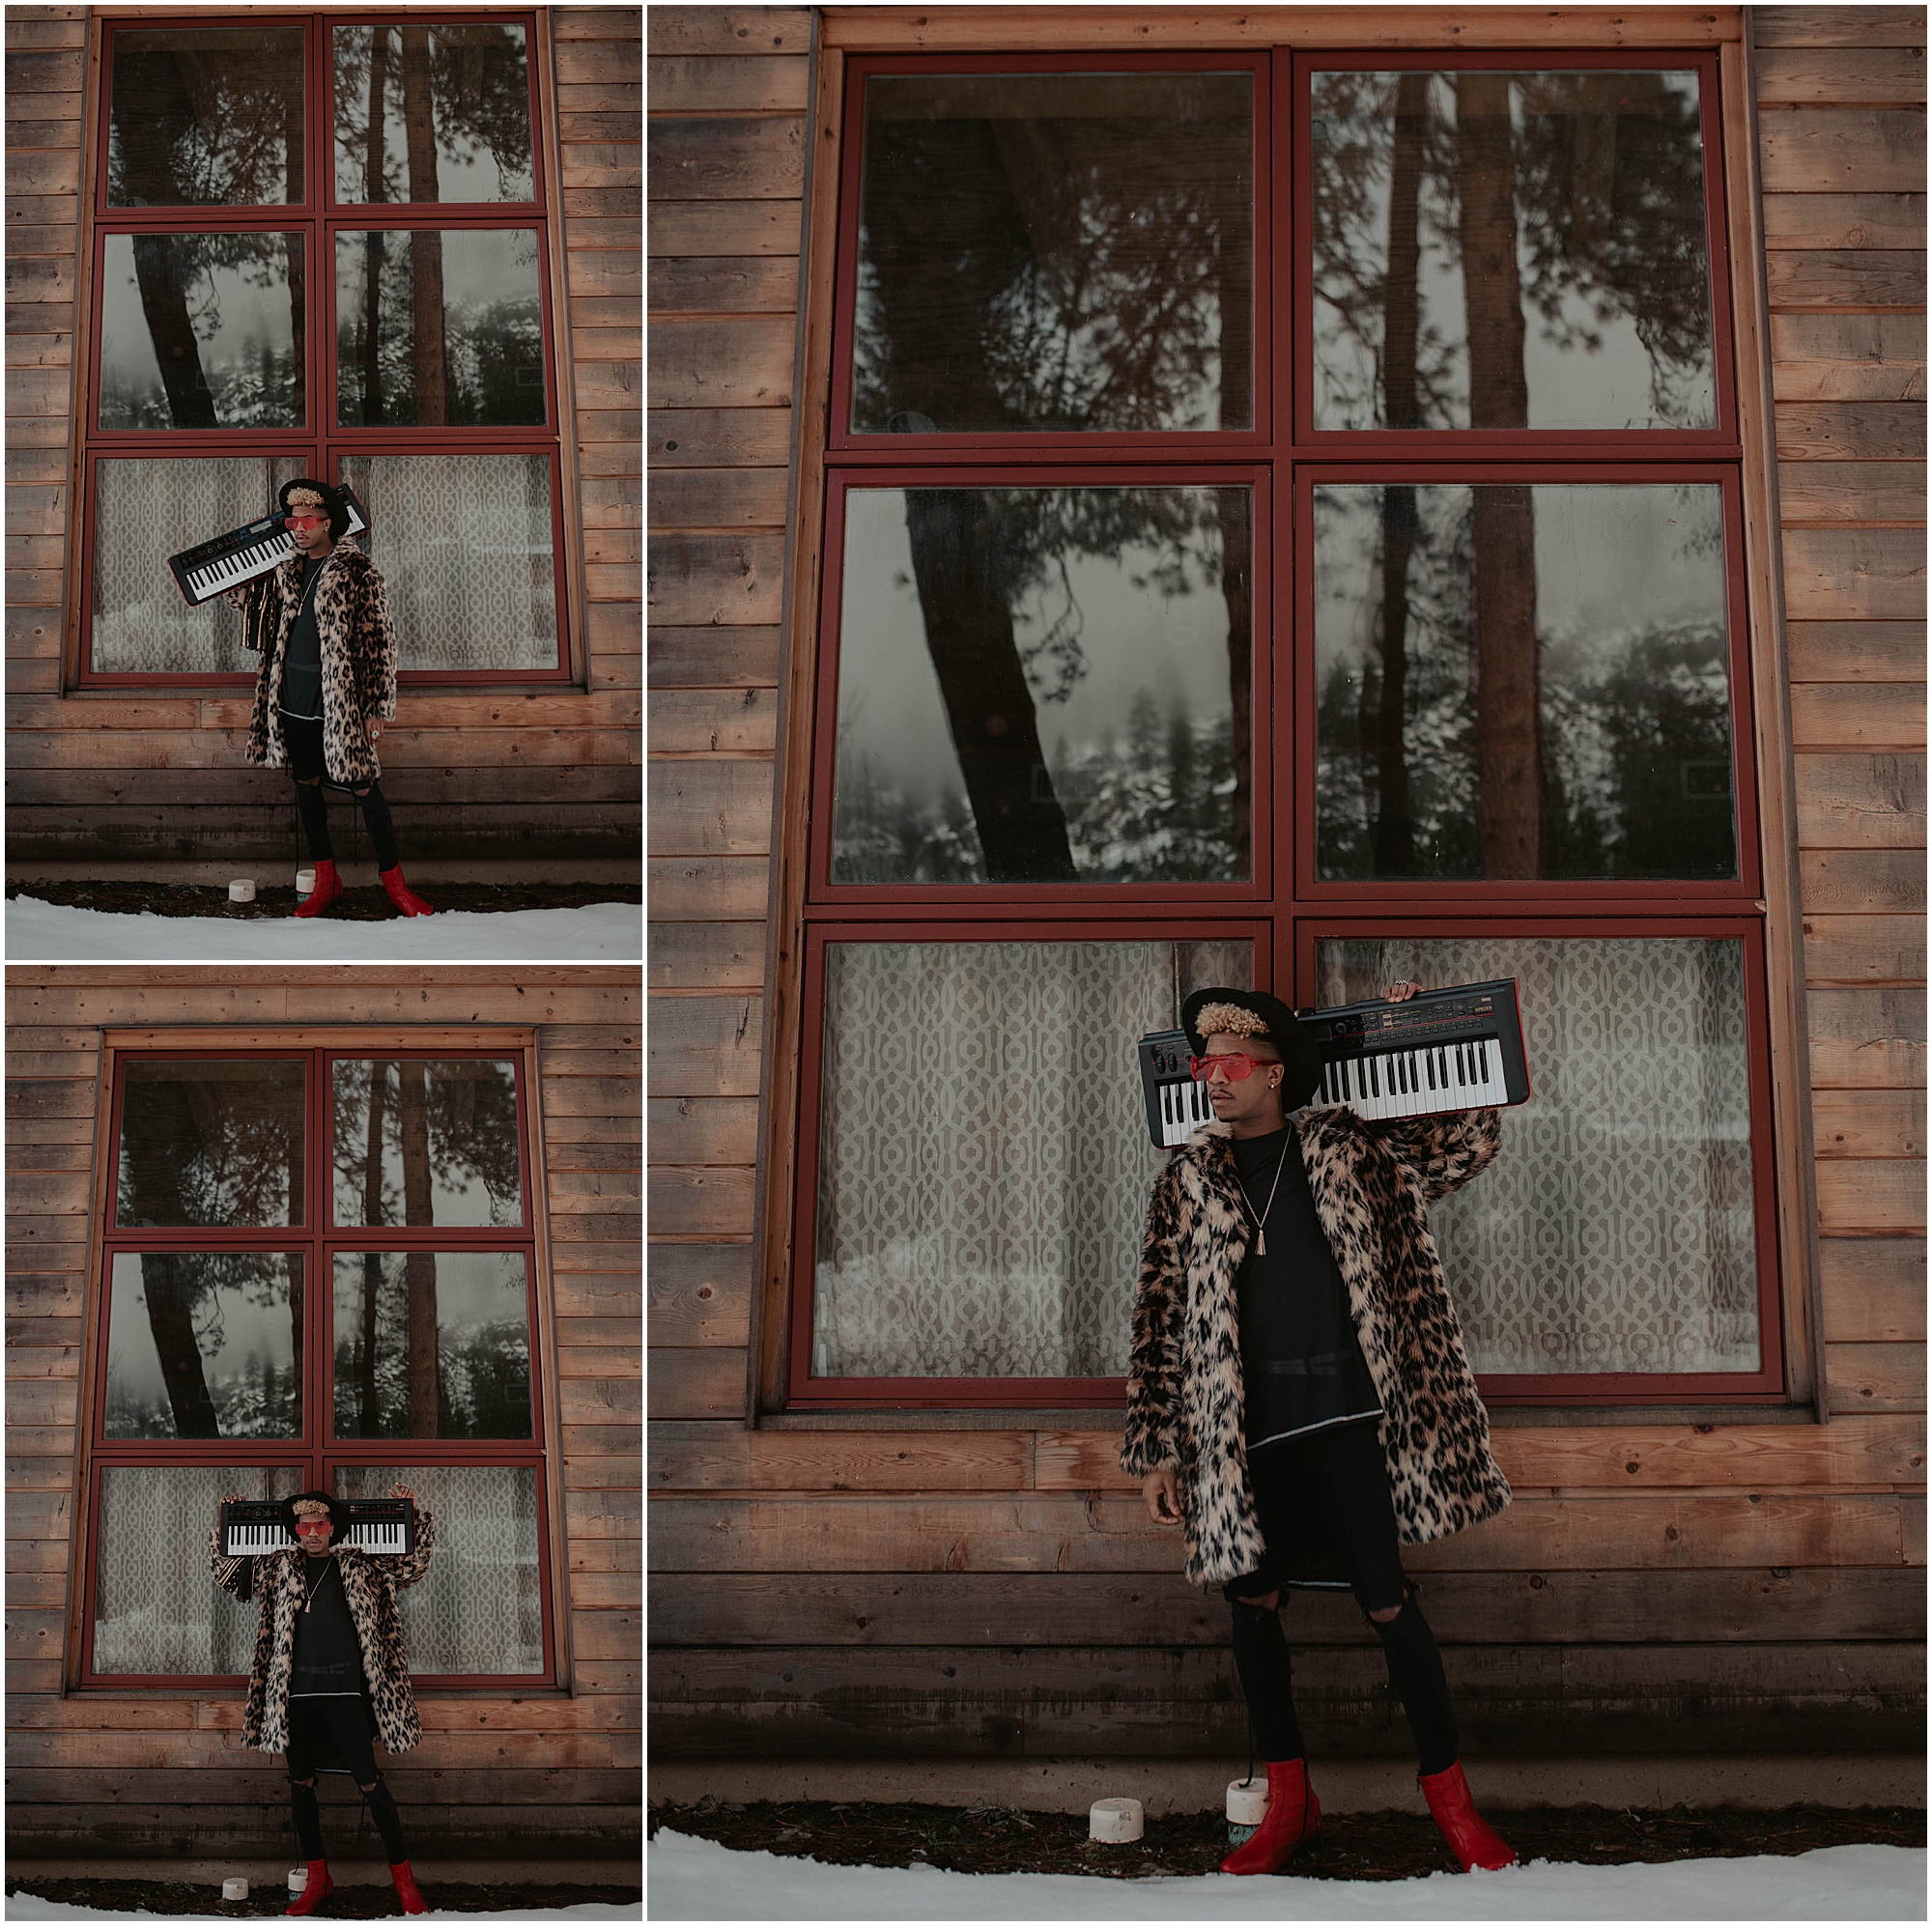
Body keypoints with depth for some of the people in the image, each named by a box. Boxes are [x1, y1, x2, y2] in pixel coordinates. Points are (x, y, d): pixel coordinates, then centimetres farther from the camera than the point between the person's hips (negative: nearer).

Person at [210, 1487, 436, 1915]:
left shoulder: (359, 1565, 10)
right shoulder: (278, 1568, 14)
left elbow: (412, 1566, 14)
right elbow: (228, 1577, 19)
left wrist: (414, 1517, 3)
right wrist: (225, 1527, 8)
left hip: (346, 1689, -3)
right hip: (297, 1692, 3)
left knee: (369, 1782, -8)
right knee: (300, 1783, 7)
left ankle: (403, 1879, -3)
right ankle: (317, 1879, 19)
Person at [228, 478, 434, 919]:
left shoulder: (359, 573, -7)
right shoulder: (286, 571, 9)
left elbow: (379, 641, -7)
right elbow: (245, 594, 31)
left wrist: (376, 708, -10)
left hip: (340, 698, -6)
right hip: (292, 697, 6)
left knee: (363, 786, -3)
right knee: (305, 784, 11)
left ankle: (393, 879, 9)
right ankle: (325, 880, 21)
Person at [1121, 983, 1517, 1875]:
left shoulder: (1346, 1149, 7)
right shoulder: (1187, 1179, 8)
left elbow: (1465, 1141, 18)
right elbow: (1161, 1316, 8)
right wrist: (1159, 1449, 4)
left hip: (1345, 1413, -2)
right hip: (1240, 1425, 2)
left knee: (1389, 1603, -4)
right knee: (1252, 1602, 5)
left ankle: (1448, 1795, 9)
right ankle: (1288, 1802, 18)